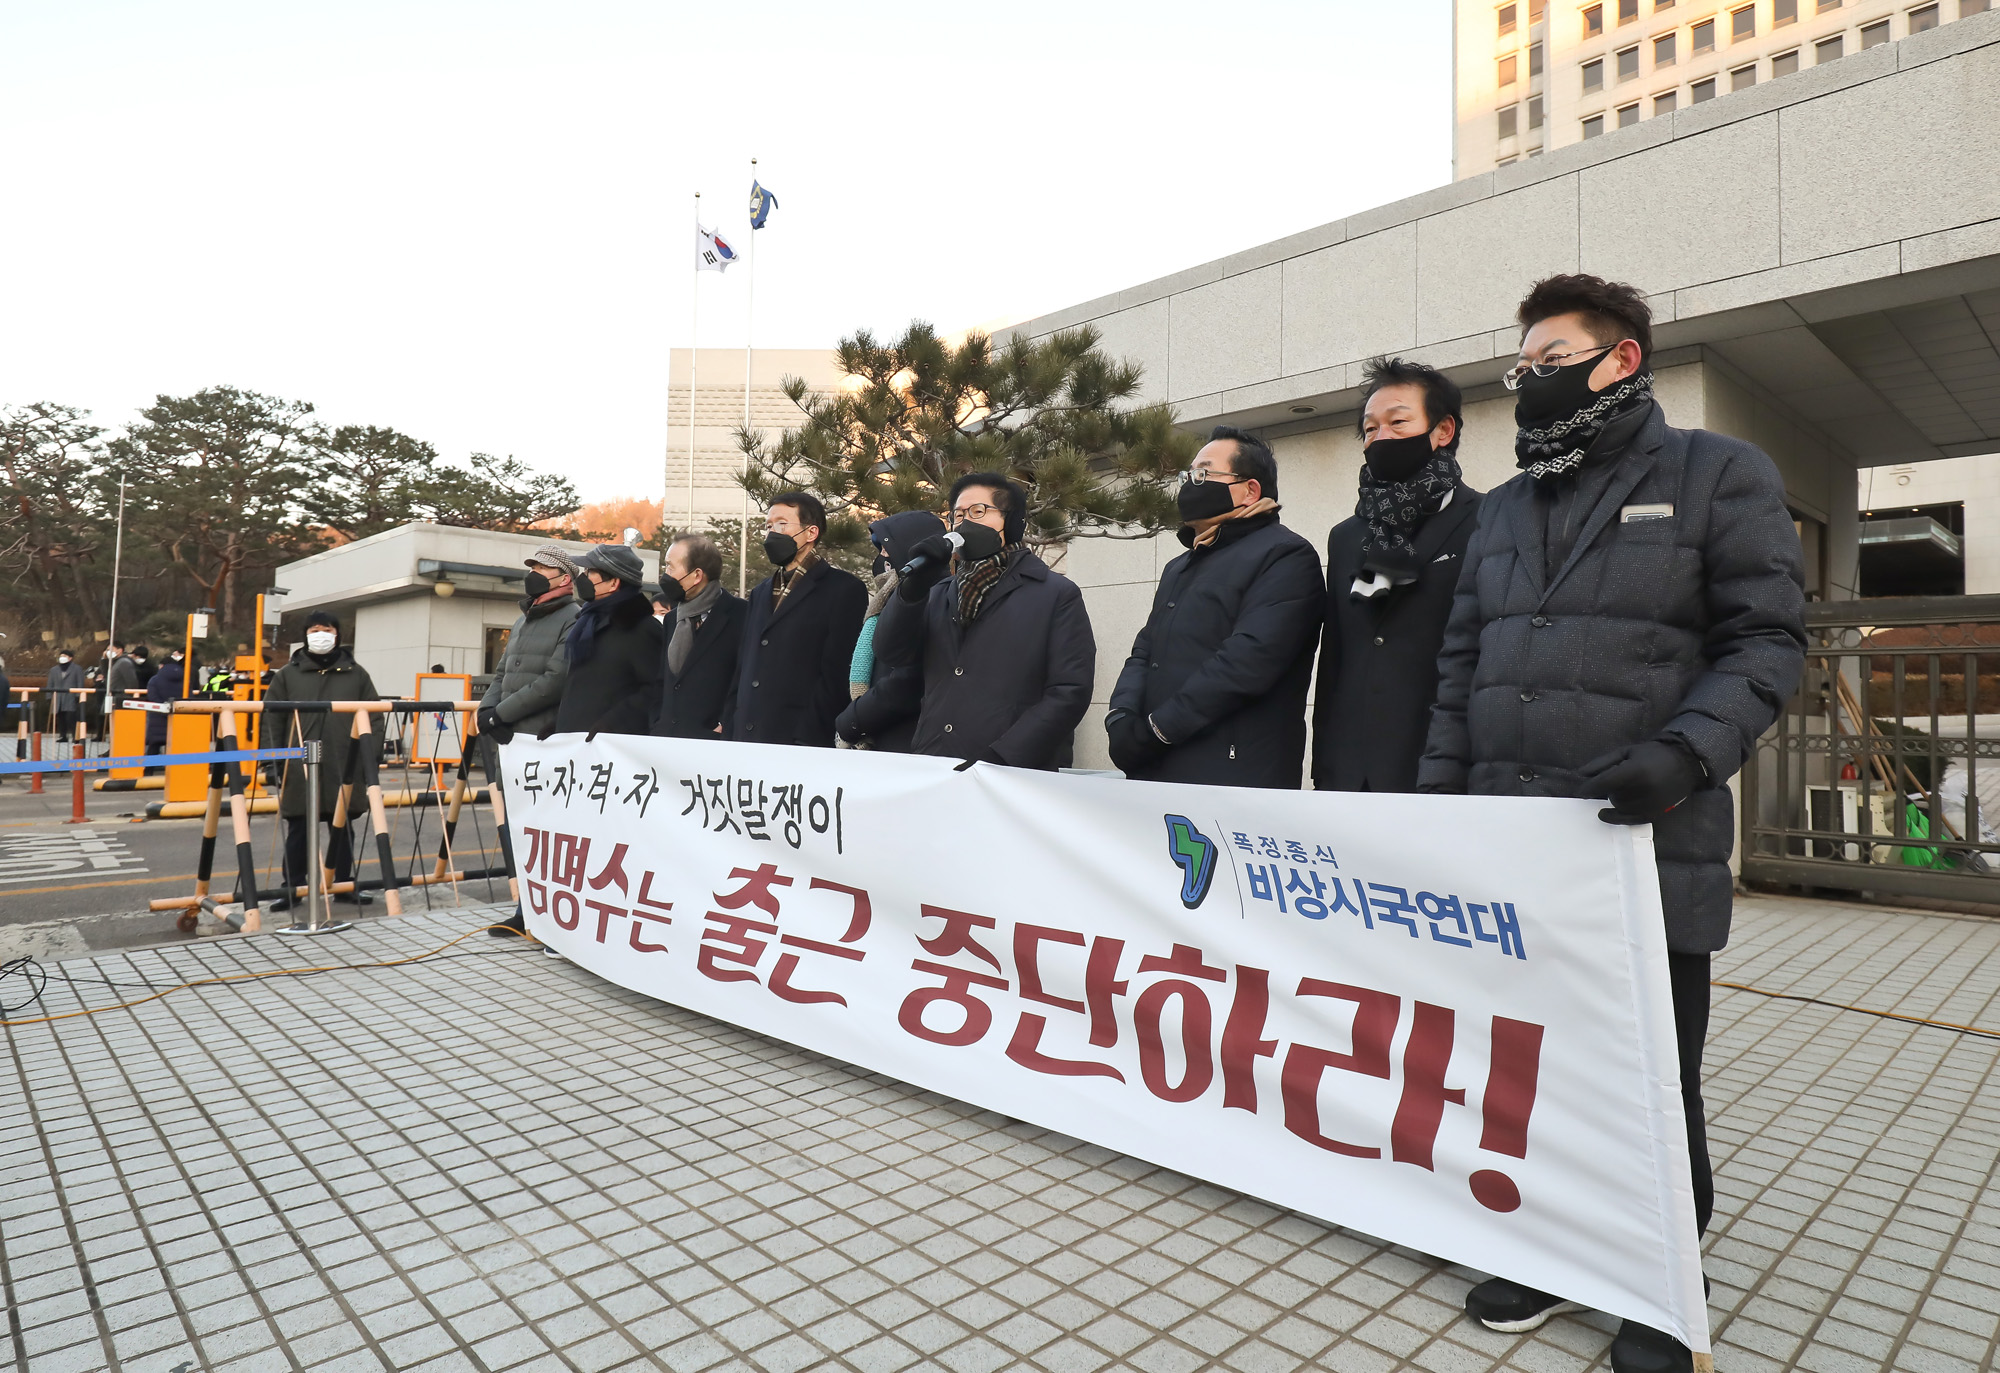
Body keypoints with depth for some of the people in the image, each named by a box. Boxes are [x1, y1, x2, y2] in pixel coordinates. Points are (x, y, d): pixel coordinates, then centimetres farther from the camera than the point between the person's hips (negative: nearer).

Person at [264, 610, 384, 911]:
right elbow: (272, 719, 6)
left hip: (345, 768, 1)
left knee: (343, 828, 9)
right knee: (298, 830, 6)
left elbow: (373, 716, 6)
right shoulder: (288, 674, 7)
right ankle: (292, 888, 17)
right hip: (299, 768, 0)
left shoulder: (356, 674, 8)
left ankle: (344, 885, 19)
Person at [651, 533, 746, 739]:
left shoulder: (740, 615, -7)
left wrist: (726, 729, -16)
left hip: (714, 743, -6)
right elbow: (661, 681, 20)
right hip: (666, 738, 7)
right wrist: (657, 725, 8)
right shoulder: (671, 618, 17)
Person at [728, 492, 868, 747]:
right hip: (746, 741, 6)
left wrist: (807, 739, -17)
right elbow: (742, 669, 18)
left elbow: (837, 675, -11)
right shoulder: (760, 593, 20)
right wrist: (731, 731, 9)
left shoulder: (844, 589, -3)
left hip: (803, 744, -6)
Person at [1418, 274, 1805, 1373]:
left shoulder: (1719, 475, 2)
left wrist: (1685, 754, -21)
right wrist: (1441, 795, 7)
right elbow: (1462, 664, 15)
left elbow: (1765, 640, -5)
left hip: (1648, 845, -4)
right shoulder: (1507, 507, 17)